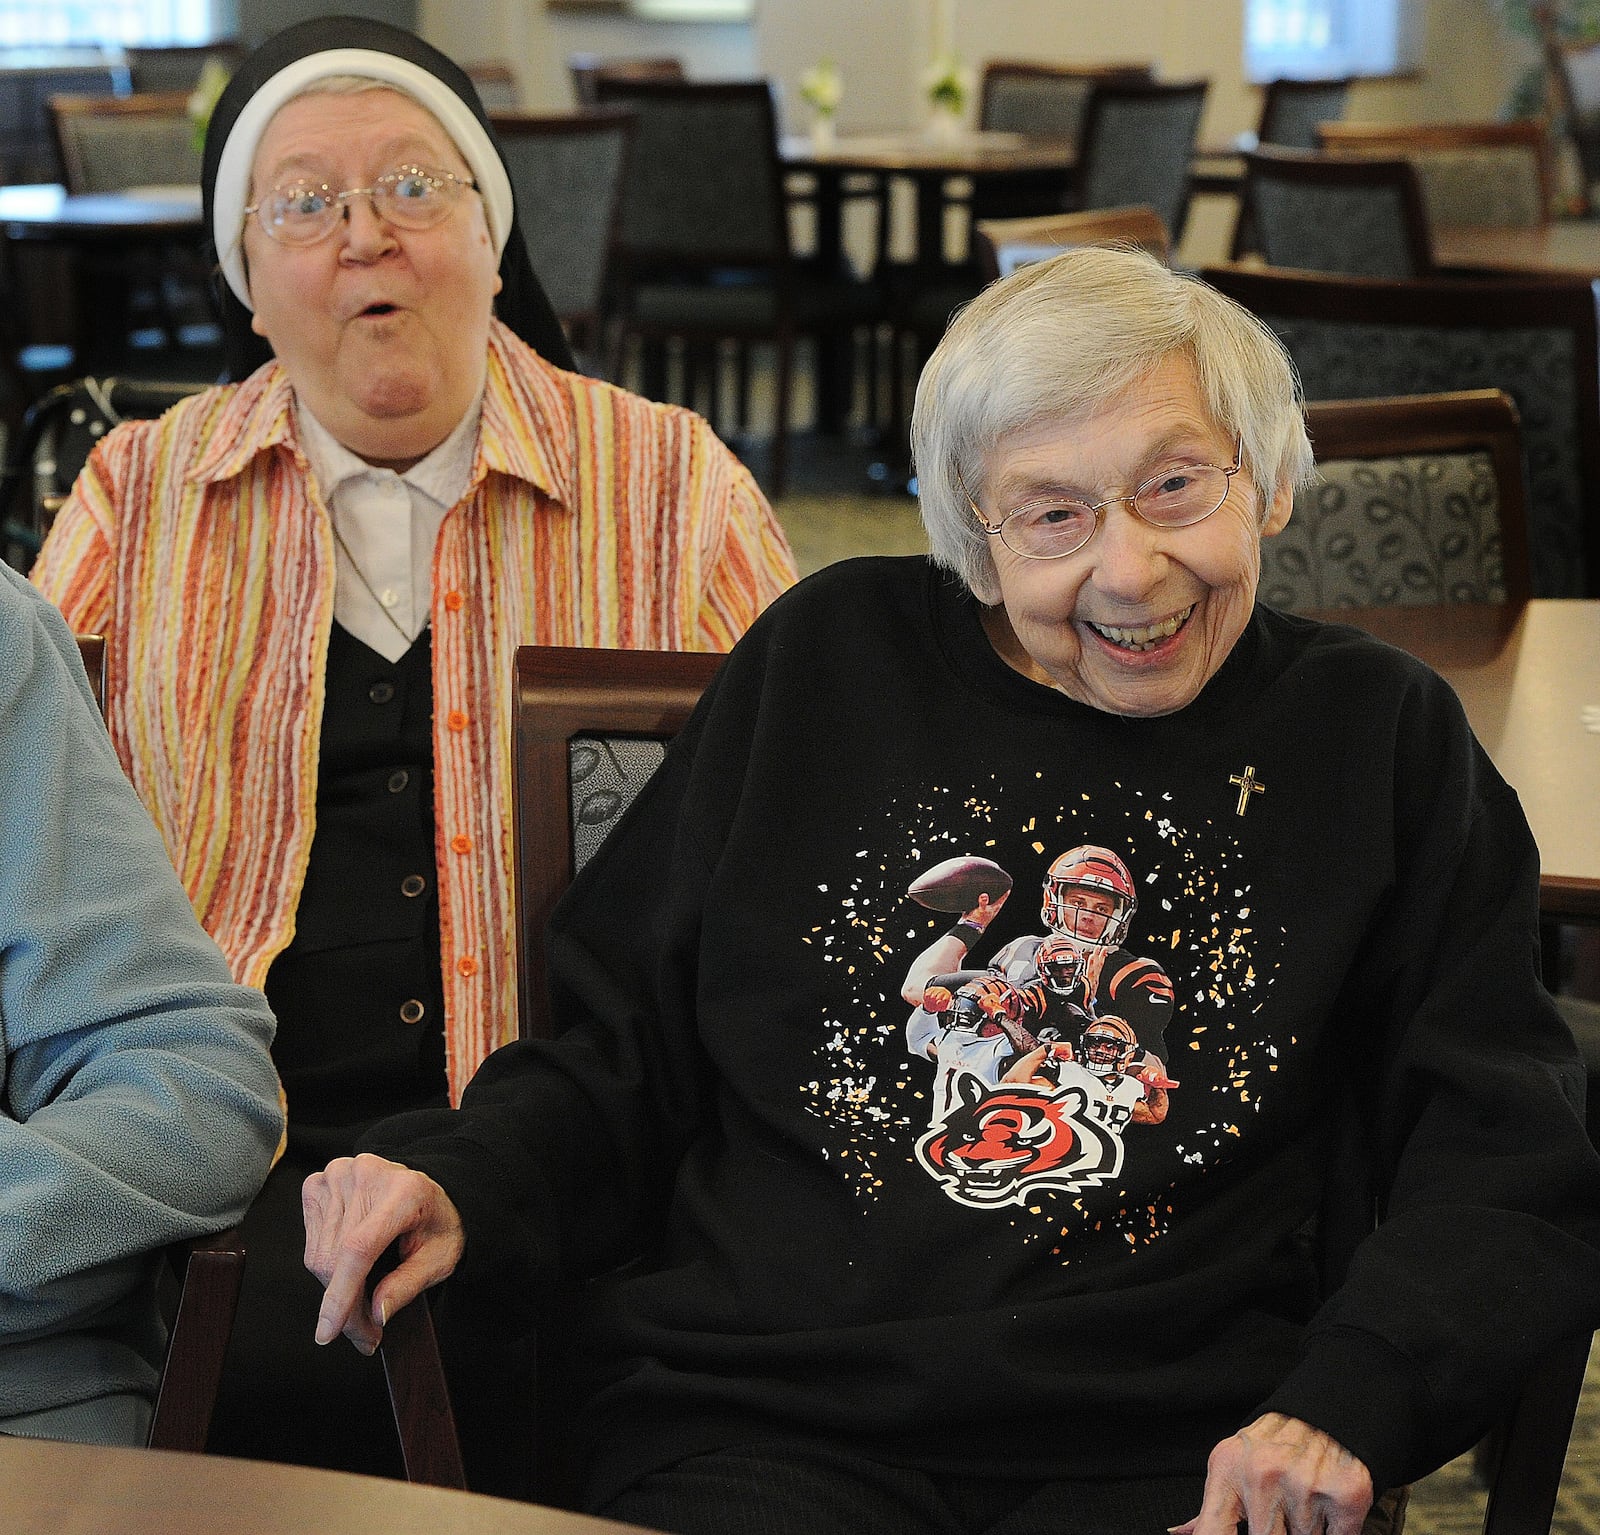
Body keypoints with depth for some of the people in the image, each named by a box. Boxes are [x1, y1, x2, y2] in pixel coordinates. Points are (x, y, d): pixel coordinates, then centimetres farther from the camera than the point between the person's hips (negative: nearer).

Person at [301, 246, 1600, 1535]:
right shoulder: (833, 659, 11)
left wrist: (1345, 1407, -12)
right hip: (760, 1420, 0)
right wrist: (466, 1187, -6)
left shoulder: (1380, 739, 10)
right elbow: (621, 1051, 14)